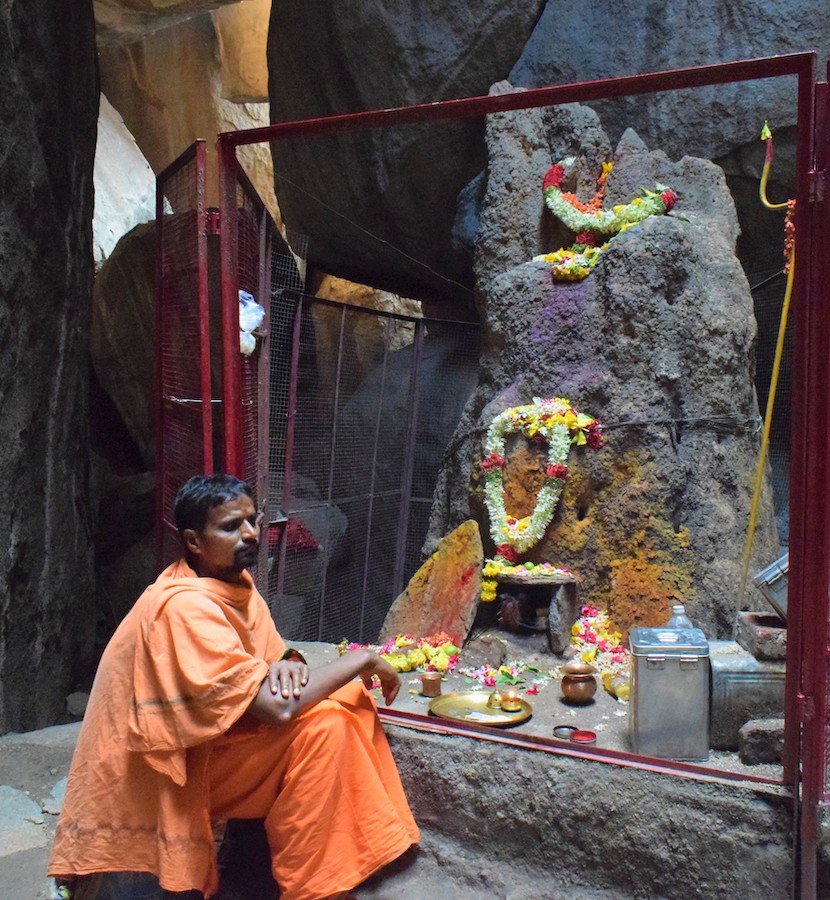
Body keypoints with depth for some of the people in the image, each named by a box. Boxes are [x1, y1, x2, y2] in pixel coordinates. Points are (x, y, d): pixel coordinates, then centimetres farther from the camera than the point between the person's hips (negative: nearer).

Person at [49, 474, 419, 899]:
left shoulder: (236, 582, 2)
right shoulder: (185, 606, -26)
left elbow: (278, 657, 8)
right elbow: (278, 707, -33)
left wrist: (288, 667, -18)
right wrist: (362, 660, -21)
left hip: (217, 739, 9)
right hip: (173, 771, -9)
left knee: (345, 696, -2)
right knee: (322, 722, -26)